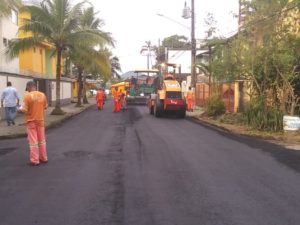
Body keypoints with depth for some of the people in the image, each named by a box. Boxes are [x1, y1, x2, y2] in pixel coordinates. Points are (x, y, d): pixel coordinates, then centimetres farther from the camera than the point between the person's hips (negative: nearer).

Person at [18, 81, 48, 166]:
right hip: (40, 120, 4)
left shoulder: (27, 96, -16)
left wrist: (19, 109, 3)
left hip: (31, 121, -4)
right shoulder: (42, 95, -1)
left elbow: (24, 110, -18)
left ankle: (35, 160, 3)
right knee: (42, 139, 15)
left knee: (33, 141, 1)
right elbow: (45, 106, 10)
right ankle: (43, 158, 22)